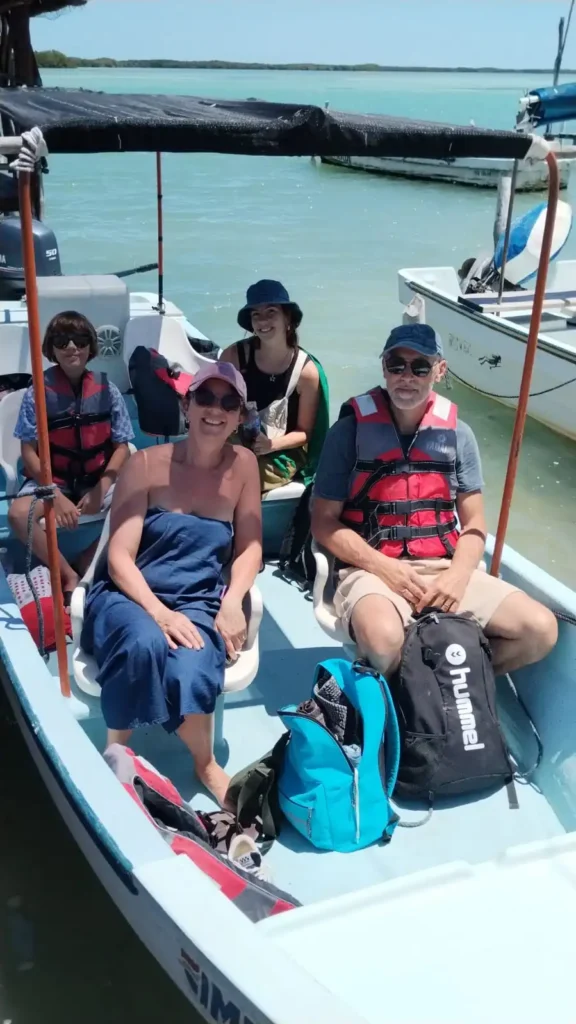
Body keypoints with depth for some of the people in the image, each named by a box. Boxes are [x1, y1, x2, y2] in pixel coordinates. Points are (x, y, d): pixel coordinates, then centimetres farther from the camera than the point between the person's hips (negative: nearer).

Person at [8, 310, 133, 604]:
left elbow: (121, 446, 0)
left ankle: (83, 570, -8)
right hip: (50, 479, -1)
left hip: (98, 479, 1)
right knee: (18, 514, -30)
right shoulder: (37, 392, -6)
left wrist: (100, 490, -14)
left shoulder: (107, 390, -2)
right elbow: (29, 452, -6)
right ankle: (70, 576, -11)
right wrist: (57, 497, -17)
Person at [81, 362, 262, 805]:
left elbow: (250, 548, 5)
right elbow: (119, 558, -10)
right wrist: (159, 611, -25)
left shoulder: (244, 464, 1)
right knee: (145, 643, -37)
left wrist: (232, 601, -14)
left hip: (197, 605, 1)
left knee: (188, 671, -33)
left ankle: (206, 764, -2)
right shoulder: (147, 464, -7)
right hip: (128, 597, -1)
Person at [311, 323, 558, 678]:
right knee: (384, 639, -37)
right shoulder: (351, 430, -1)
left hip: (444, 567, 4)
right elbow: (324, 521, -2)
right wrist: (384, 567, -14)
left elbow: (474, 525, 10)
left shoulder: (458, 434, 9)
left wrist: (457, 575, -11)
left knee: (540, 628, -13)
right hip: (372, 568, -4)